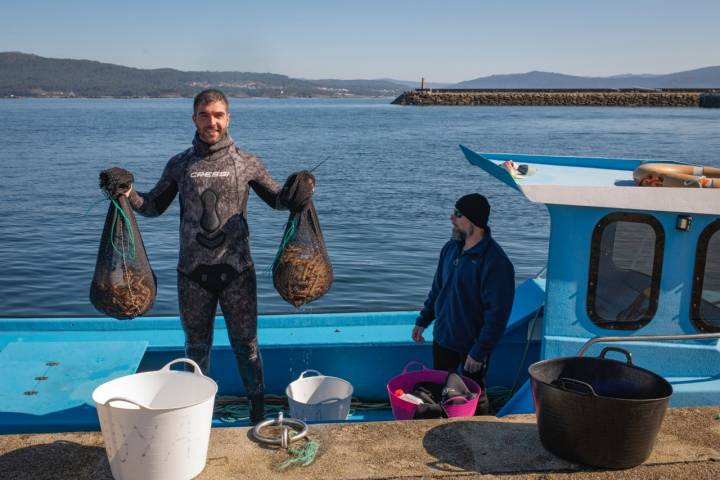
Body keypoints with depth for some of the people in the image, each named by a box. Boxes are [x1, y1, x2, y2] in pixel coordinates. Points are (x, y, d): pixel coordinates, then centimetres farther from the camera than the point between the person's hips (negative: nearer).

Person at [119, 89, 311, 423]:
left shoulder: (246, 163, 0)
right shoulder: (180, 165, 4)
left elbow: (278, 199, 8)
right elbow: (154, 207, 11)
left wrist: (299, 195, -13)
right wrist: (128, 196, -8)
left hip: (236, 270, -1)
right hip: (193, 273, 2)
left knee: (245, 342, 8)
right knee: (196, 345, 15)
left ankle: (258, 404, 26)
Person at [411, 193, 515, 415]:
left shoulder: (495, 262, -23)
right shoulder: (451, 248, 1)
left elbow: (497, 314, -23)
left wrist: (479, 352, -21)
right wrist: (423, 321, 13)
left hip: (472, 346, -7)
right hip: (443, 338, 7)